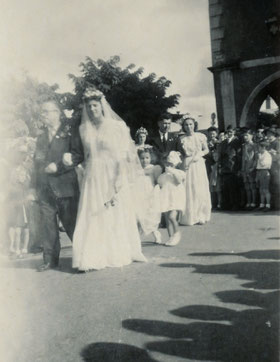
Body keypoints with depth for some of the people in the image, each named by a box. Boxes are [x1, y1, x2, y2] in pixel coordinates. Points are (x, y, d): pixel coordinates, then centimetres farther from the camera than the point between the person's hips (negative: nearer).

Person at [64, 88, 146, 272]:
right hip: (93, 178, 3)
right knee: (92, 217, -2)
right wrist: (70, 157, -2)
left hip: (113, 177, -3)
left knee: (117, 217, 7)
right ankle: (91, 259, 1)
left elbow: (122, 156, -8)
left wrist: (119, 182, -15)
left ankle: (120, 255, 21)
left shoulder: (116, 126, -3)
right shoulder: (84, 129, 9)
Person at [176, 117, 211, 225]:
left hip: (198, 164, 1)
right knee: (188, 190, -2)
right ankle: (189, 217, 4)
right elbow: (180, 153, 8)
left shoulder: (200, 136, 3)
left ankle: (200, 216, 10)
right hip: (187, 165, -1)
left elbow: (206, 150, 9)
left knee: (200, 190, 1)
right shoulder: (181, 139, 3)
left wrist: (199, 154, -8)